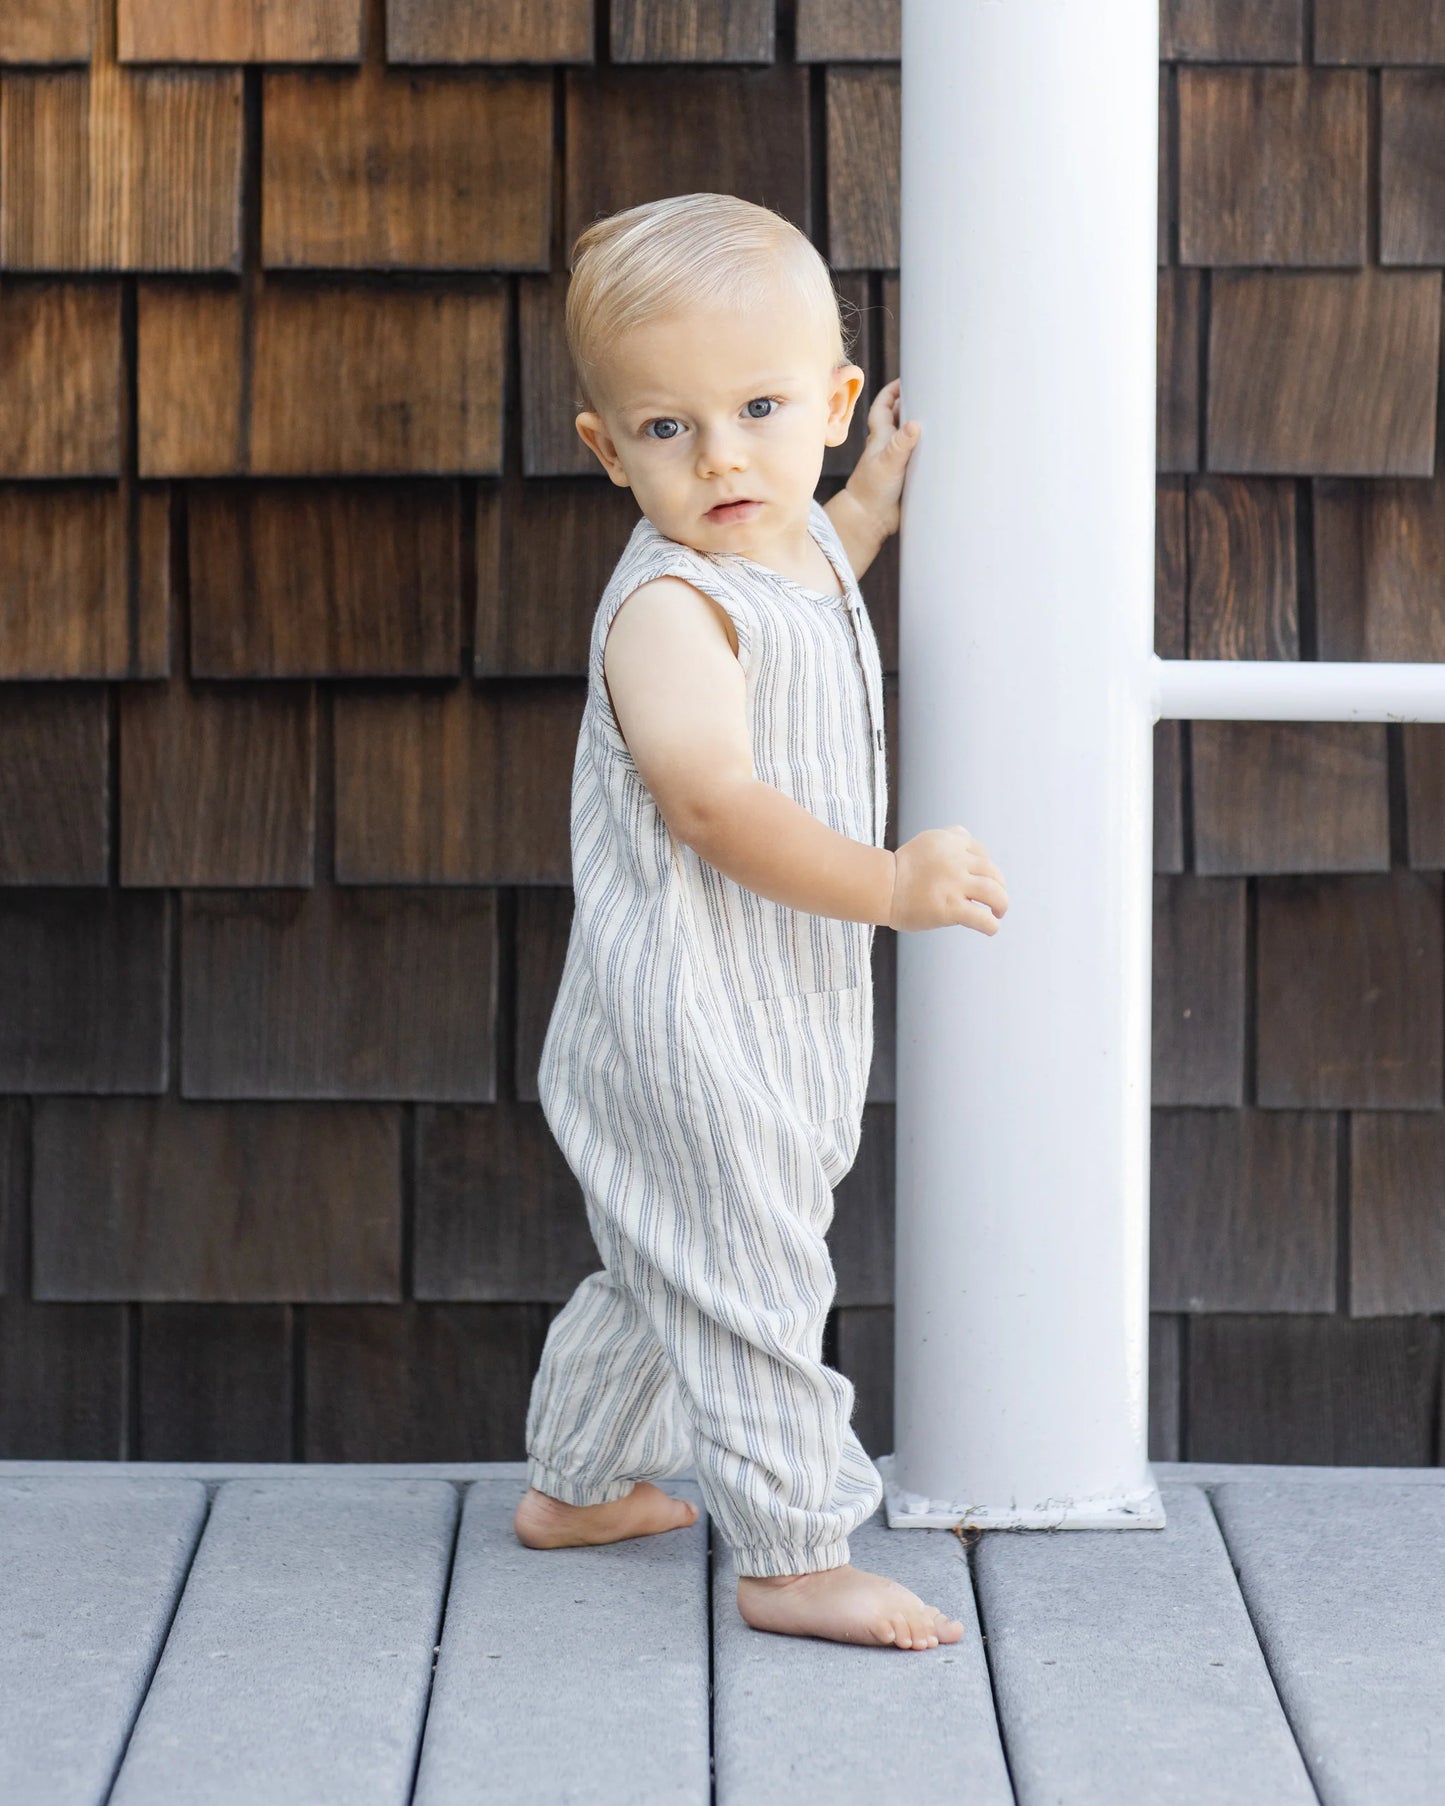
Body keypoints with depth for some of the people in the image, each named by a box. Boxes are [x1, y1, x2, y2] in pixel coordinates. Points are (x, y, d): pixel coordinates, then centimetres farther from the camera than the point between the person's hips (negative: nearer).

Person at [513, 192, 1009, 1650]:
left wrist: (873, 496, 22)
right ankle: (794, 1558, 2)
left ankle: (578, 1482, 40)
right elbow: (715, 803, -33)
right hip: (685, 1022, -10)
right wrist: (890, 885, -34)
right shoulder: (666, 608, -23)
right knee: (748, 1283, -5)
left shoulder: (796, 545, 6)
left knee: (665, 1265, 23)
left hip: (773, 1015, 10)